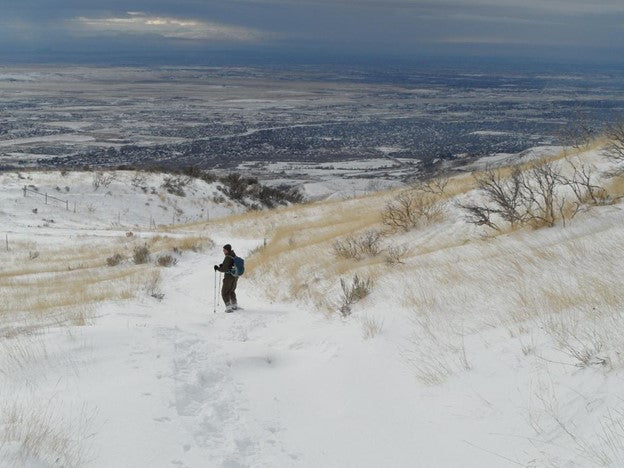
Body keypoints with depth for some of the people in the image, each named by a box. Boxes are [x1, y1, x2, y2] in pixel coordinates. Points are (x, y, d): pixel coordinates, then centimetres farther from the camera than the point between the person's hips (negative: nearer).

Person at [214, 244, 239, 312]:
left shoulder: (228, 258, -21)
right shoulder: (234, 256, 6)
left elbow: (224, 269, -23)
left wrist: (217, 268, -9)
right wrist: (223, 265, 13)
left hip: (229, 277, -9)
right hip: (235, 276, 9)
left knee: (225, 293, 3)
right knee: (232, 291, 26)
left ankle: (228, 307, -3)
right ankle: (235, 305, 35)